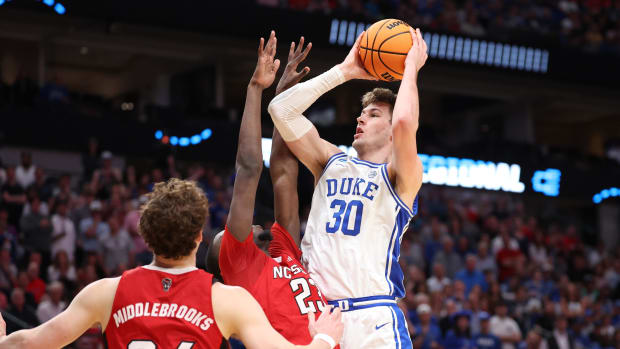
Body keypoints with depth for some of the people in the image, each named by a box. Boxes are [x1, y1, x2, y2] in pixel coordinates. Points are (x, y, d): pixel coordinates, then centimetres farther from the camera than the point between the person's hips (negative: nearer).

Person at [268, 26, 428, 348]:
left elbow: (405, 122, -17)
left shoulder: (400, 176, 4)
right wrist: (345, 71, 14)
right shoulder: (332, 163, 19)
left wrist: (411, 67, 0)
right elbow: (281, 110, 12)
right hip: (314, 314, 4)